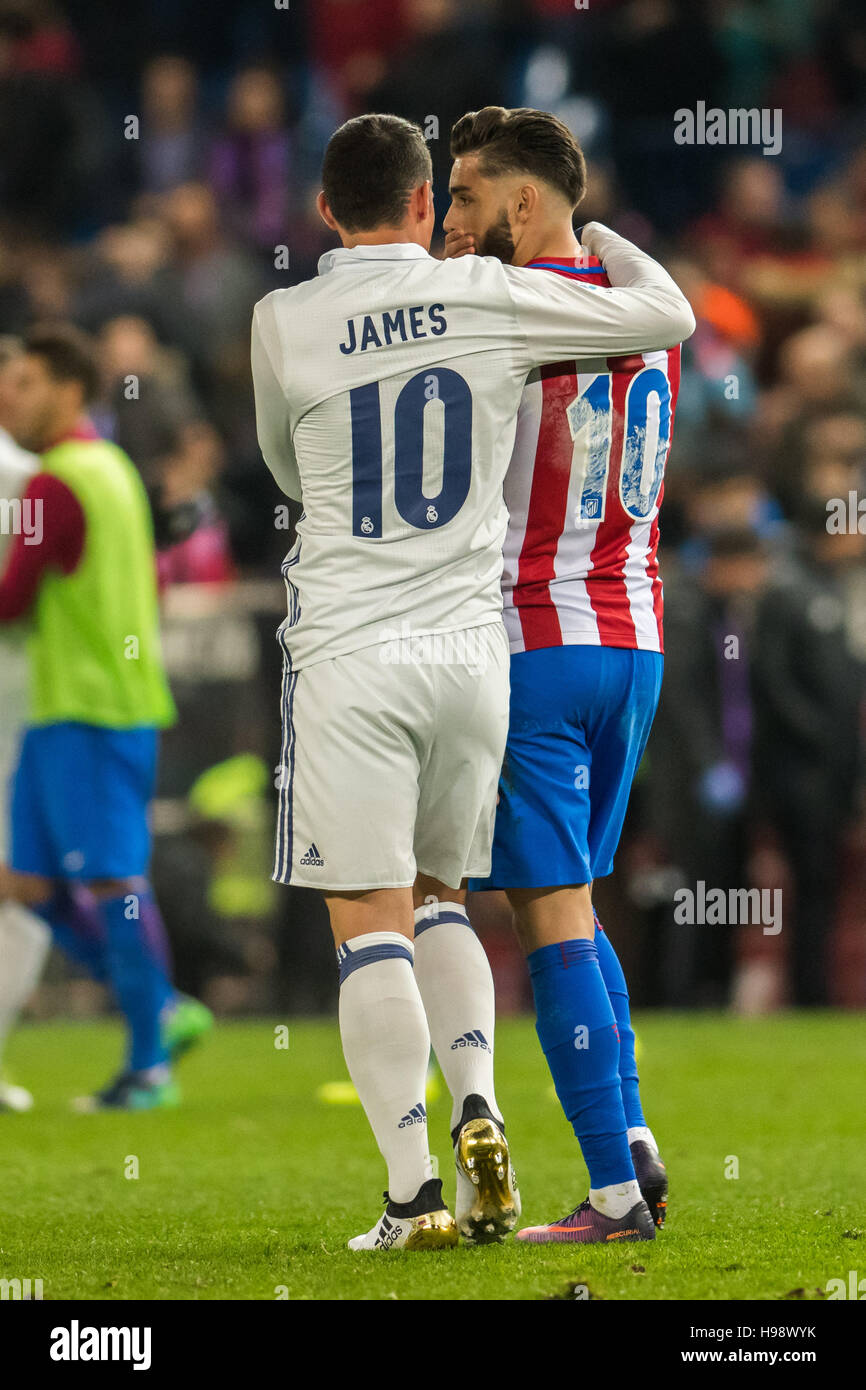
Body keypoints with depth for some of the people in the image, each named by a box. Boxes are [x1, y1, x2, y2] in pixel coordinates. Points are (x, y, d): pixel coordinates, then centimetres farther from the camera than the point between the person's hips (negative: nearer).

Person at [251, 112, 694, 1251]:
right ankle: (477, 1107, -2)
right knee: (437, 899, 20)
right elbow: (668, 315, 9)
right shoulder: (489, 299, -1)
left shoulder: (285, 324, -2)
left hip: (347, 655, -2)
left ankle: (414, 1197, -7)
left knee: (371, 925, -1)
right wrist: (593, 234, 26)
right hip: (471, 648, 2)